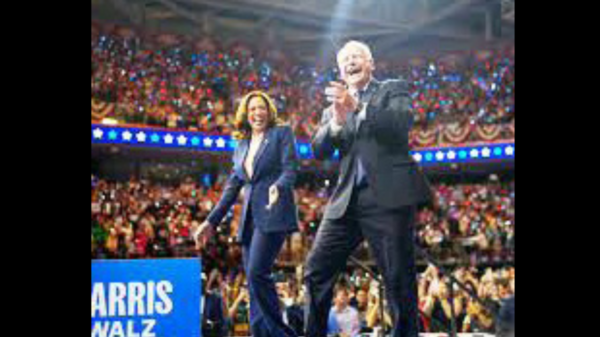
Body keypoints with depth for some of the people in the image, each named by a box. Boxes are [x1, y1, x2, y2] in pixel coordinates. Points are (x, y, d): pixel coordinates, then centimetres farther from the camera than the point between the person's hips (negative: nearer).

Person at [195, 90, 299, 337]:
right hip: (250, 218, 7)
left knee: (256, 273, -19)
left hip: (273, 214, -6)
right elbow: (232, 186, 21)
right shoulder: (242, 144, 21)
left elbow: (290, 169, -6)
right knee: (254, 280, 2)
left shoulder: (282, 133, 5)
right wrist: (211, 221, 17)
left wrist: (279, 187, -29)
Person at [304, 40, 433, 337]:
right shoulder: (334, 107, 20)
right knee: (316, 270, 1)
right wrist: (336, 123, -12)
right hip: (347, 200, 5)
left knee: (398, 278, -5)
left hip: (389, 196, -4)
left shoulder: (393, 89, 9)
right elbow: (318, 151, 8)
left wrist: (358, 107, -23)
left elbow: (400, 124, -11)